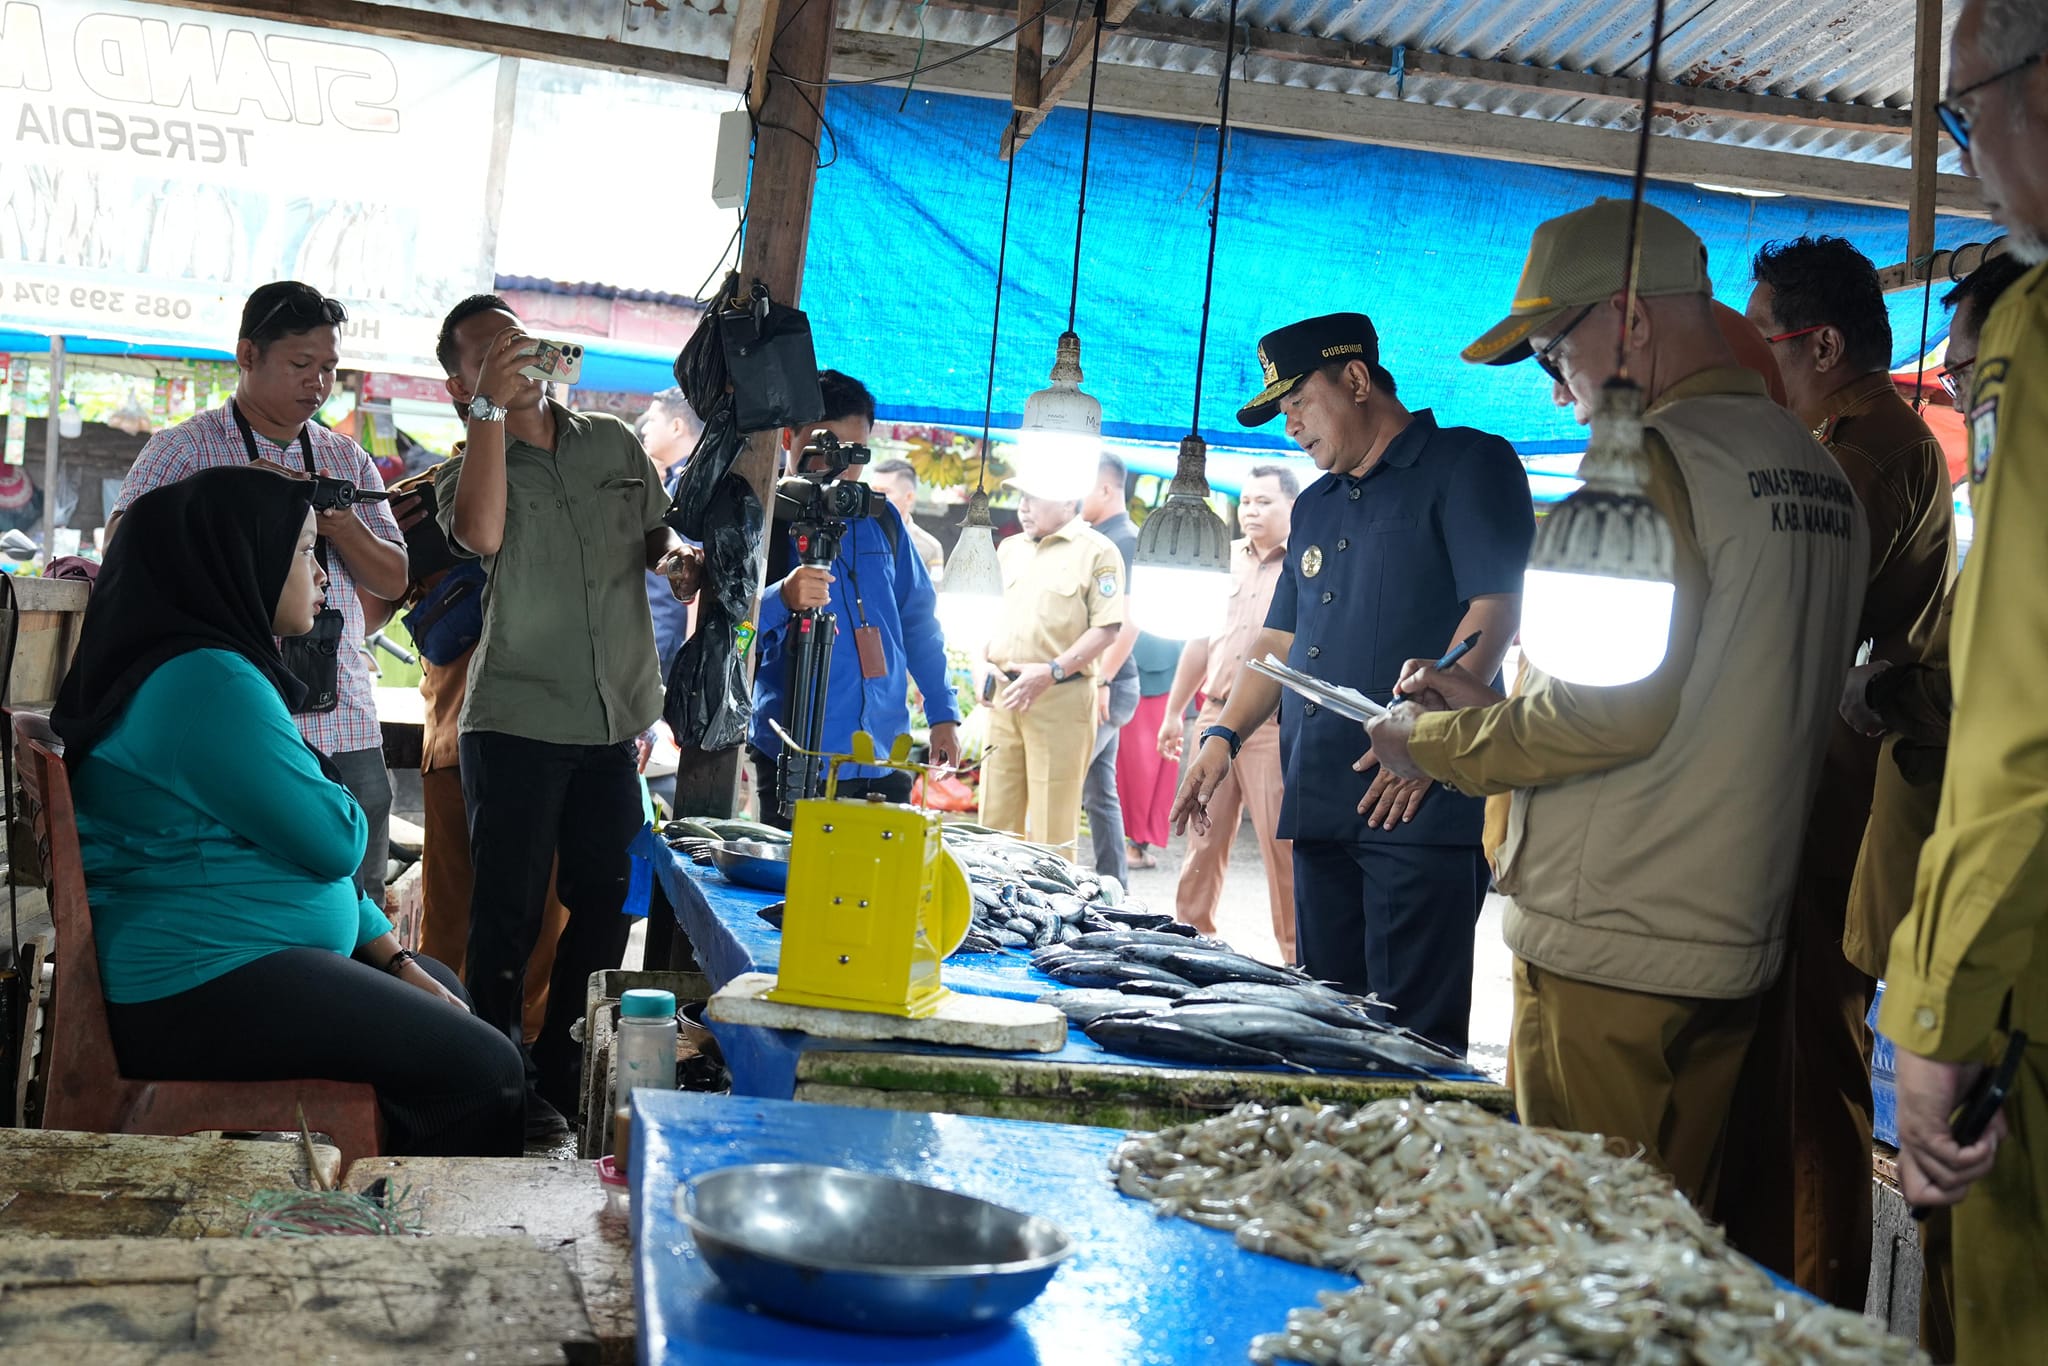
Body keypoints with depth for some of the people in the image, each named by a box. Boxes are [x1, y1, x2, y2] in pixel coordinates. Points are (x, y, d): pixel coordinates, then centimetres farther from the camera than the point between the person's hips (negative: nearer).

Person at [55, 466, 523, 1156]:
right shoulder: (208, 682, -19)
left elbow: (312, 852, 18)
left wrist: (393, 959, 13)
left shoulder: (209, 667, 15)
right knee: (480, 1069, -18)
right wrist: (336, 802, 4)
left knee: (442, 992, 24)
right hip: (200, 992, -11)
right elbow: (334, 840, -19)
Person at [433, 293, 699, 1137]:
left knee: (606, 906, 10)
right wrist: (491, 407, -21)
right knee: (509, 910, 0)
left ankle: (563, 1077, 25)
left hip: (614, 723, 4)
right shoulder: (470, 470, 0)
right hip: (516, 723, -4)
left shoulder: (615, 445, 11)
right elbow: (482, 535, -23)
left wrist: (677, 560, 1)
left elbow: (655, 535, 24)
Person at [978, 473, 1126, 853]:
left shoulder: (1097, 552, -4)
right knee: (996, 813, 9)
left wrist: (1051, 672, -17)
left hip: (1061, 698, -6)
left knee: (1052, 821, -3)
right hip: (1003, 695, 6)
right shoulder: (1010, 549, 17)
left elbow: (1106, 629, -10)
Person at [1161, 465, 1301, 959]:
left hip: (1275, 727, -5)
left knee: (1284, 846, -4)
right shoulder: (1228, 559, 15)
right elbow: (1199, 640, 20)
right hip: (1215, 715, 5)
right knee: (1202, 839, 8)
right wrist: (1173, 713, 21)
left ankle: (1298, 959, 4)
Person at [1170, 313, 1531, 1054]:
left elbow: (1494, 610, -12)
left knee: (1412, 1033, -7)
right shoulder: (1315, 506, 23)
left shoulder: (1468, 464, -1)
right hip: (1320, 807, 8)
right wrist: (1224, 736, 9)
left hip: (1421, 805, -8)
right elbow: (1281, 639, 24)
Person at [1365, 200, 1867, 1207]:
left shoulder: (1656, 459, -13)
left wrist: (1436, 743, -5)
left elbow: (1617, 709, -20)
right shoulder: (1824, 476, 15)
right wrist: (1495, 705, 17)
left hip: (1610, 950, -9)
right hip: (1735, 947, 9)